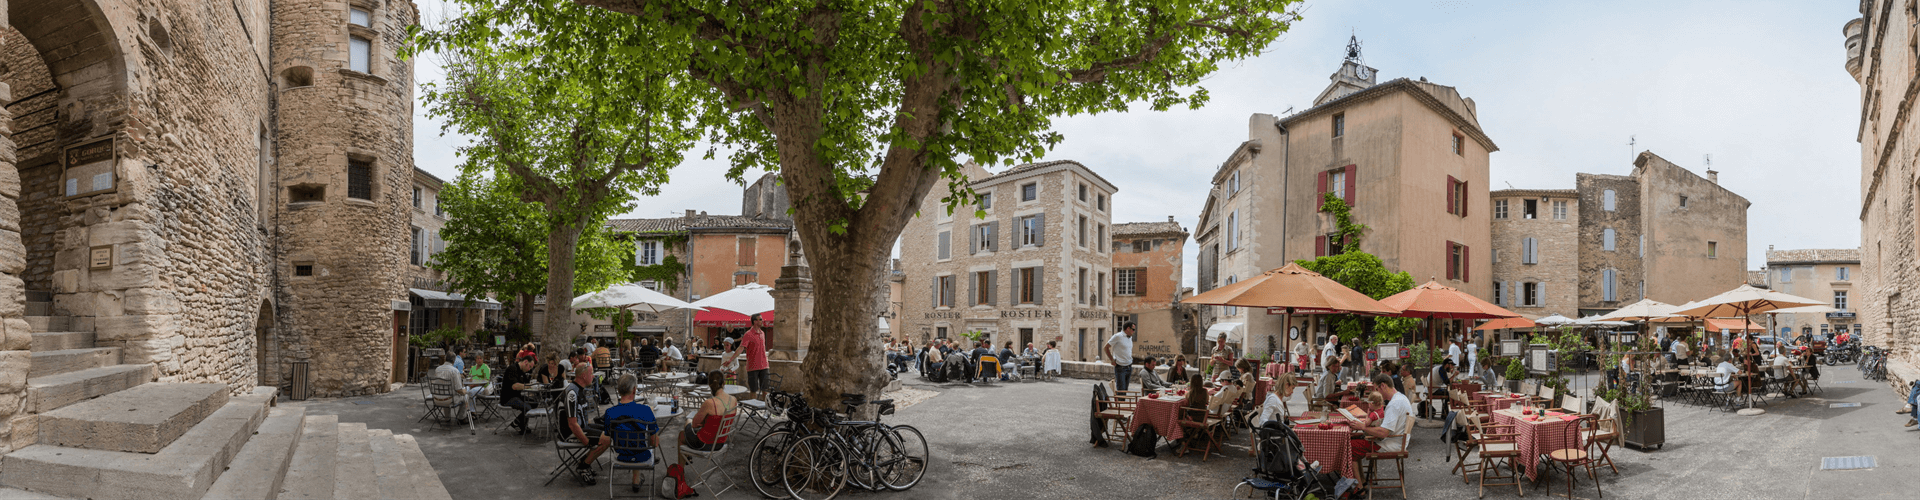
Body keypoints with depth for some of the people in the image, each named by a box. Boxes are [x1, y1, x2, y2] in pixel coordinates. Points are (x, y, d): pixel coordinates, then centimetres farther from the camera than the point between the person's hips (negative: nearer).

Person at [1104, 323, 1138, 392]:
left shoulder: (1130, 337, 13)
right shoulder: (1118, 336, -11)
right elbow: (1106, 347, -10)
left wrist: (1131, 359, 15)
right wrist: (1112, 360, -10)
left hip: (1129, 367, 8)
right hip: (1120, 367, -8)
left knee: (1125, 390, 9)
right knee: (1121, 390, -9)